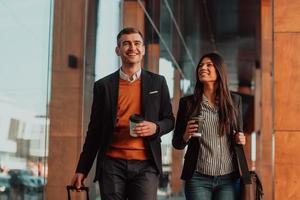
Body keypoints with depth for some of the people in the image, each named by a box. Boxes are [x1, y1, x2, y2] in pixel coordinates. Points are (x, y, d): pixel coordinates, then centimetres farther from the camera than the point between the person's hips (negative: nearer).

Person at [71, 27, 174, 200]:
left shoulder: (158, 82, 9)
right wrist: (82, 169, 7)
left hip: (145, 165, 0)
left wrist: (156, 127, -9)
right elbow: (94, 130, 10)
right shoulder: (104, 85, 8)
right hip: (112, 164, 0)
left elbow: (169, 120, 15)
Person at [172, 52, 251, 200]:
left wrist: (240, 139, -4)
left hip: (228, 178, 1)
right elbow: (176, 143, 7)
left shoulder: (234, 100, 6)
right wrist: (186, 136, -14)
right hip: (198, 178, -1)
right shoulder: (187, 102, 3)